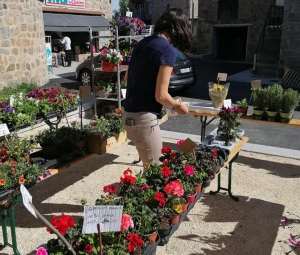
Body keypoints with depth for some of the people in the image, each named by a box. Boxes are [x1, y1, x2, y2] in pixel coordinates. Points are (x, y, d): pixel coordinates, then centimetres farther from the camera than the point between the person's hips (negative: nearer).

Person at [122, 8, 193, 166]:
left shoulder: (143, 43, 8)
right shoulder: (168, 50, -15)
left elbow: (127, 77, 20)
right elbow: (161, 96, -18)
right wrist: (178, 106, 1)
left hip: (129, 113, 9)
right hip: (143, 118, -9)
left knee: (150, 165, 22)